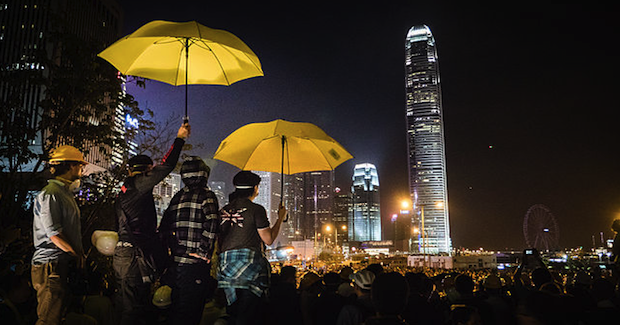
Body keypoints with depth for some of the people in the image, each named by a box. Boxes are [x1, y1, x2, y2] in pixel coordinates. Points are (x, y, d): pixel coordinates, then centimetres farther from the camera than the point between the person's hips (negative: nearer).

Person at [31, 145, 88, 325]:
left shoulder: (66, 192, 18)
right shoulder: (49, 194, -14)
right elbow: (54, 235, -19)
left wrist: (80, 252, 9)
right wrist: (77, 254, -8)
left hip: (65, 263, 10)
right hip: (50, 266, -10)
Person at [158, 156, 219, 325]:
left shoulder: (177, 197, 8)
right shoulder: (207, 195, -2)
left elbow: (164, 228, 7)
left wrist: (164, 254, 9)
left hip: (176, 260, 4)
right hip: (195, 262, -4)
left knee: (176, 307, 13)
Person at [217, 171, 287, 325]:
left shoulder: (224, 210, 12)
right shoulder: (256, 209, -6)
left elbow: (218, 239, 14)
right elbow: (268, 240, -4)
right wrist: (280, 218, 7)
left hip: (225, 263, 6)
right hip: (249, 261, -6)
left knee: (234, 310, 13)